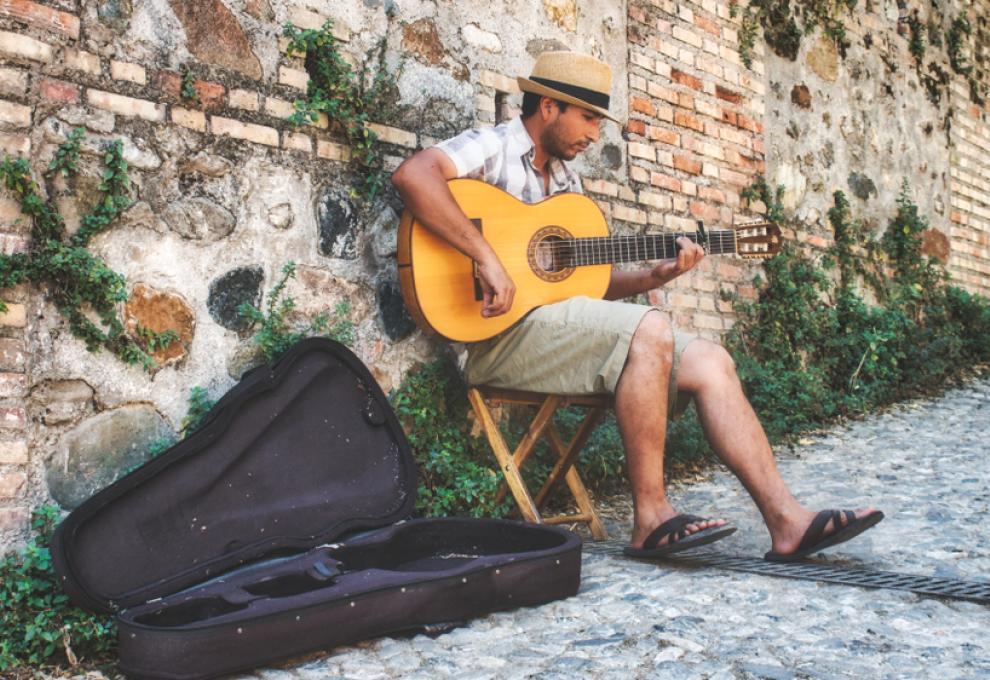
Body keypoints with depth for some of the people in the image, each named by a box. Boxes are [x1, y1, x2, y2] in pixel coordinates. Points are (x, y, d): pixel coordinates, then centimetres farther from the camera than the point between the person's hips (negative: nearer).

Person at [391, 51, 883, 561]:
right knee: (649, 332, -29)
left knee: (708, 361, -5)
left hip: (562, 326, 8)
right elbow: (412, 175, -24)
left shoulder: (565, 179, 23)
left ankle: (786, 520, -8)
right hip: (501, 333, -8)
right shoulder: (492, 147, -2)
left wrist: (655, 275, 5)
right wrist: (487, 259, -29)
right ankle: (652, 517, -20)